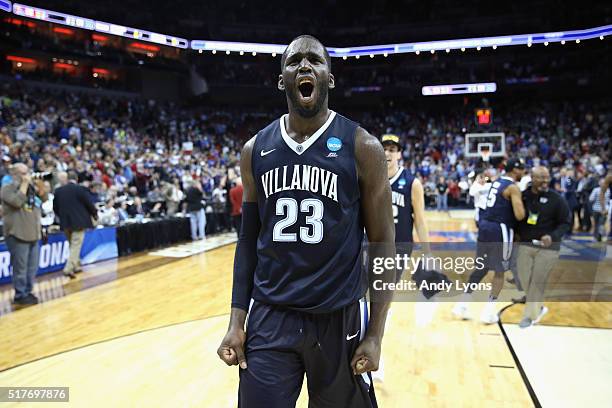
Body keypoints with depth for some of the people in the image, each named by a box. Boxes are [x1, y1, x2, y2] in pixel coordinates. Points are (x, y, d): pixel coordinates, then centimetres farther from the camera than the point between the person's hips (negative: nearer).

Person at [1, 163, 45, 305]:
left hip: (33, 233, 7)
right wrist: (24, 184, -14)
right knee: (20, 267, -3)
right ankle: (20, 295, 6)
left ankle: (27, 292, 22)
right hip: (18, 234, -7)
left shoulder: (31, 186, 16)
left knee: (32, 267, 11)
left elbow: (44, 199, 13)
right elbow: (17, 202, -21)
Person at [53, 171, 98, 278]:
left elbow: (55, 207, 10)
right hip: (79, 221, -5)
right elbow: (89, 204, -7)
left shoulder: (58, 190, 5)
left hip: (65, 223, 5)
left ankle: (76, 266, 26)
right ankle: (68, 268, -12)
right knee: (76, 246, -4)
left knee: (72, 245, 19)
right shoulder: (80, 189, -10)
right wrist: (95, 214, 11)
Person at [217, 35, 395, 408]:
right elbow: (249, 239, 9)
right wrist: (237, 321, 5)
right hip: (269, 317, 2)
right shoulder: (255, 150, 4)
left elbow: (383, 245, -3)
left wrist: (376, 334, -6)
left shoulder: (362, 147, -6)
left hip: (340, 318, -2)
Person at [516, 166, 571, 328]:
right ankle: (539, 307, 31)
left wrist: (553, 236, -23)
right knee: (525, 279, 6)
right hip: (525, 244, 3)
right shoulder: (523, 196, -1)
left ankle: (530, 315, 12)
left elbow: (565, 223, -7)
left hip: (547, 246, -3)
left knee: (538, 281, -3)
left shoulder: (556, 199, -9)